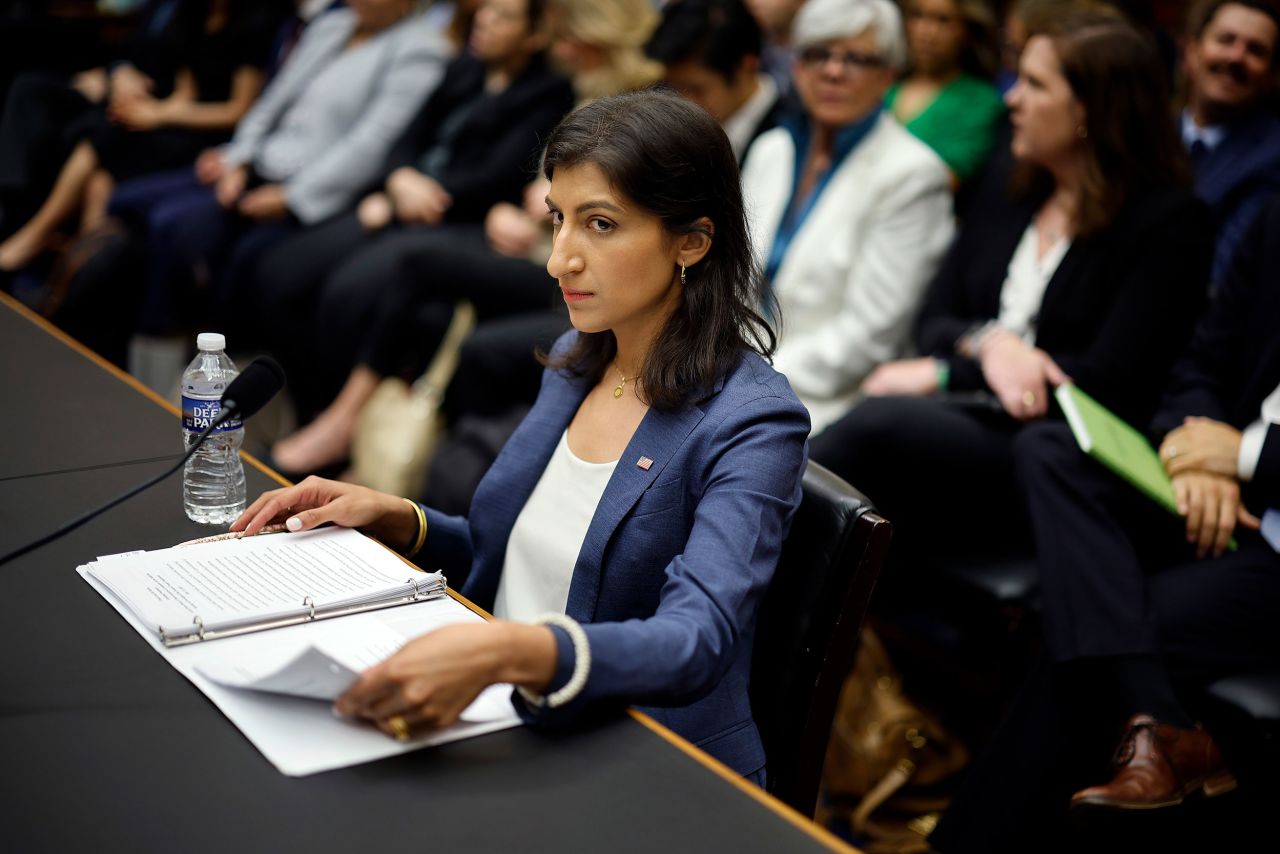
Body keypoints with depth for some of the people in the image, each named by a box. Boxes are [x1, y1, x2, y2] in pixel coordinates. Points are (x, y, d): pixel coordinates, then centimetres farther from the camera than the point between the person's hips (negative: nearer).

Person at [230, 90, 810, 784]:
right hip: (509, 732, 7)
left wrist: (507, 652, -47)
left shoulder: (753, 425, -17)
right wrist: (394, 518, 1)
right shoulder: (575, 363, 7)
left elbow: (696, 643, -31)